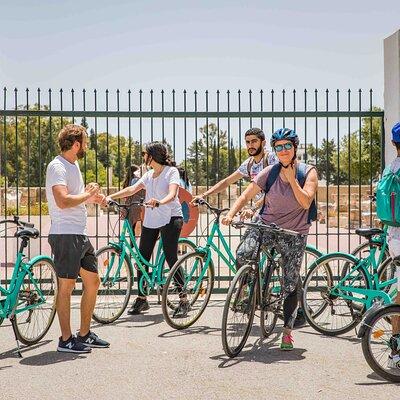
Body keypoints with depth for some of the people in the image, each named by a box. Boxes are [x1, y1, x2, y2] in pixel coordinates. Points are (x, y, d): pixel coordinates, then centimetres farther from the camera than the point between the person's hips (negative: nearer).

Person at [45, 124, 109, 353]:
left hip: (80, 235, 10)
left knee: (93, 282, 13)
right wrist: (87, 194, -13)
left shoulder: (74, 165, 18)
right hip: (65, 235, -10)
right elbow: (62, 201, -27)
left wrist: (92, 198, 9)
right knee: (67, 286, -3)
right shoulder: (58, 167, -13)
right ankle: (66, 340, 6)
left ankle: (85, 334, 23)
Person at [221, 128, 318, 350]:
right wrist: (231, 214, -17)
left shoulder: (308, 172, -4)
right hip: (266, 226, 1)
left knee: (291, 284, 2)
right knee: (243, 254, -29)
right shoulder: (270, 172, 0)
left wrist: (291, 178, -18)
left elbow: (306, 202, -17)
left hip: (294, 234, -1)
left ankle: (288, 331, 16)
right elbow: (246, 196, -2)